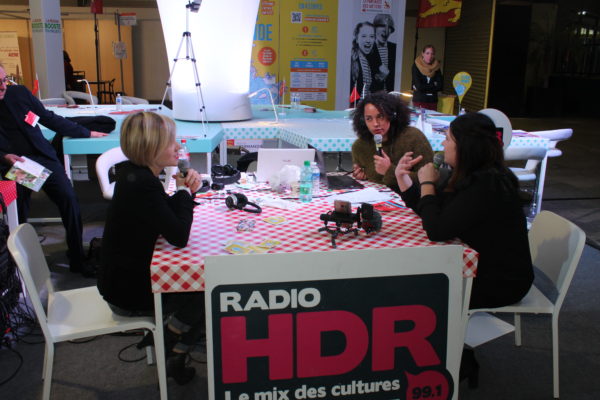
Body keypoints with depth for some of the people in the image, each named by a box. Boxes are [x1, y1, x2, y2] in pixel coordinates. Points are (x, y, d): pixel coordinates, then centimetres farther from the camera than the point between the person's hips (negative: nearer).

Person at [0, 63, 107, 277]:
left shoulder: (18, 92, 4)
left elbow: (49, 118, 12)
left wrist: (85, 133, 14)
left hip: (42, 158, 2)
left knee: (69, 199, -10)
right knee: (18, 219, 0)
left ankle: (77, 259, 2)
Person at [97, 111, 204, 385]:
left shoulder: (134, 173, 0)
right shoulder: (142, 184, -30)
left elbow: (169, 217, 9)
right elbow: (179, 237, -28)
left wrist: (185, 188, -10)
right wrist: (185, 191, -15)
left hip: (126, 275, 9)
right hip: (127, 291, -9)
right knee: (201, 297, 8)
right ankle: (169, 360, 26)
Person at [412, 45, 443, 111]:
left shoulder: (436, 68, 8)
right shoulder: (416, 66, -2)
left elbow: (440, 86, 0)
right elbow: (418, 86, -11)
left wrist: (424, 87, -6)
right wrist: (433, 85, 0)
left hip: (433, 101, 3)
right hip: (419, 100, -3)